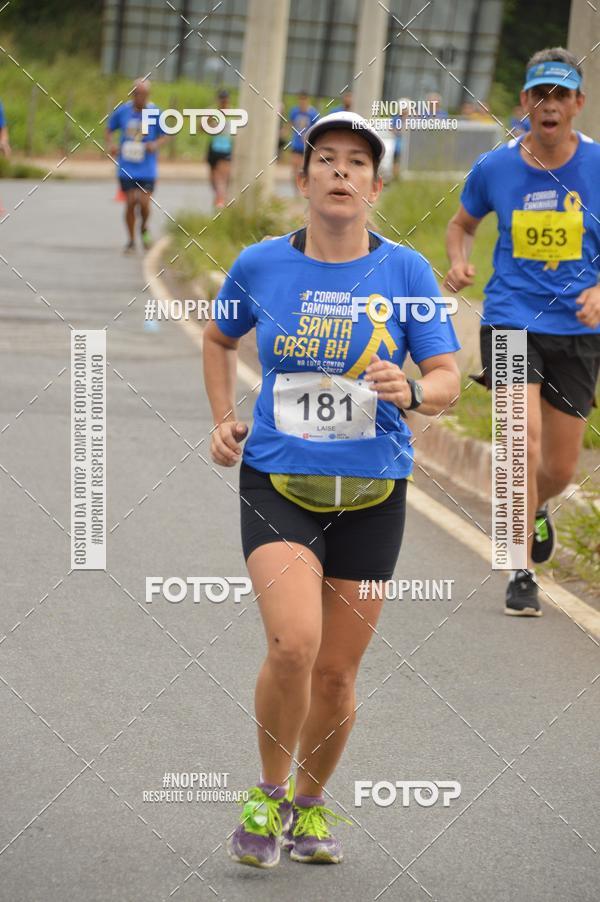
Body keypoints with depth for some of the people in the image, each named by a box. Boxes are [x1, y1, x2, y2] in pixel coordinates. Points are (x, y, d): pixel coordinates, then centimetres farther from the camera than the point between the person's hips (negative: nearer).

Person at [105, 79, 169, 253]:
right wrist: (110, 144, -7)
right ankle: (131, 241, 15)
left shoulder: (155, 113, -4)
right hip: (126, 167, 1)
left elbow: (166, 135, 6)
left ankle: (144, 228, 24)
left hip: (147, 168, -1)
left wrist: (156, 144, -15)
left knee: (144, 202, -9)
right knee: (130, 202, -2)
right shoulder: (122, 111, -2)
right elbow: (109, 129, 13)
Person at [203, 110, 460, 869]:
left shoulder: (405, 270, -1)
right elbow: (219, 338, 22)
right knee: (294, 643, -21)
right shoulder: (259, 265, 1)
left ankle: (311, 805, 31)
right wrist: (223, 421, 11)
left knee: (337, 670, 7)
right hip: (277, 482, -1)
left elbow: (448, 379, -1)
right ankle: (270, 796, 2)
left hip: (371, 492, 1)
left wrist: (413, 391, -22)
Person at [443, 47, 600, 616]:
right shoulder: (495, 168, -2)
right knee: (525, 441, -19)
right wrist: (458, 264, -6)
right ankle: (522, 575, -8)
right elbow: (462, 224, 15)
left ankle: (534, 511, 45)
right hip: (511, 321, -1)